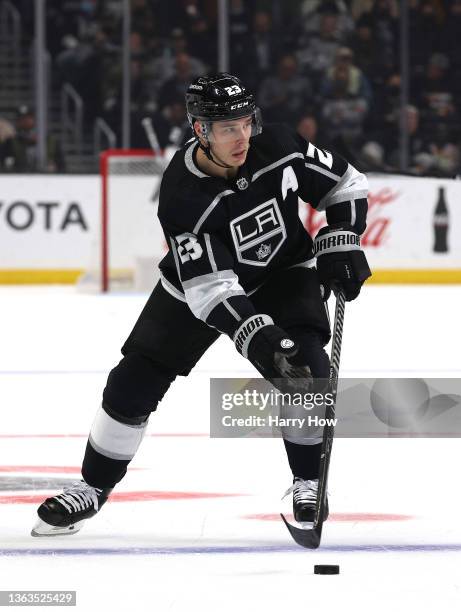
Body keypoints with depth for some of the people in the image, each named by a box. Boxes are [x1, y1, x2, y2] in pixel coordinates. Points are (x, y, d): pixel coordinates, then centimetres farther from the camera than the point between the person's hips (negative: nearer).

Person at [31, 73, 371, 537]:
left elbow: (344, 185, -6)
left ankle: (308, 483, -3)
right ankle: (93, 487, 18)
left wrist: (340, 243, -18)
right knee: (134, 382, -2)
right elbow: (210, 287, -36)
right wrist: (258, 338, -47)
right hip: (197, 285, -1)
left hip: (283, 272, 1)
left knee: (306, 371, -22)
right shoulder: (181, 194, -32)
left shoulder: (278, 147, -24)